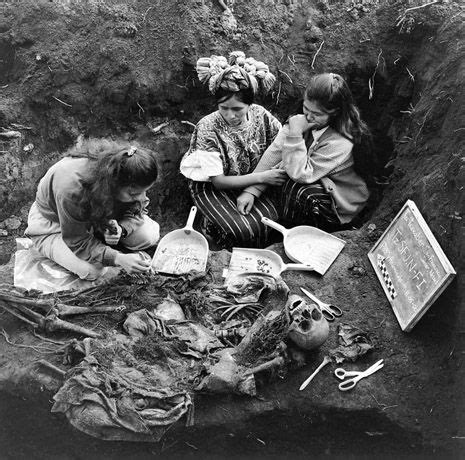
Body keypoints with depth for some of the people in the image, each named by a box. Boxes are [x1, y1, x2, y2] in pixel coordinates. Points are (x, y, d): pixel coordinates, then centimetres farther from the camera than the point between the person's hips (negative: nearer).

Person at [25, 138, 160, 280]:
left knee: (150, 235, -15)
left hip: (96, 215, 4)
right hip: (52, 224, -4)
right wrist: (118, 259, -44)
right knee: (91, 270, -31)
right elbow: (76, 242, -32)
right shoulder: (72, 188, -43)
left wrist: (121, 229, -36)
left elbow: (137, 210, -12)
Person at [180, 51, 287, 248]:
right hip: (211, 186, -4)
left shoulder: (260, 115, -14)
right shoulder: (208, 128, -24)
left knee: (271, 218, -19)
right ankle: (211, 225, 10)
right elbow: (218, 181, -22)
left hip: (249, 183, 4)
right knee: (243, 231, -22)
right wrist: (261, 177, -31)